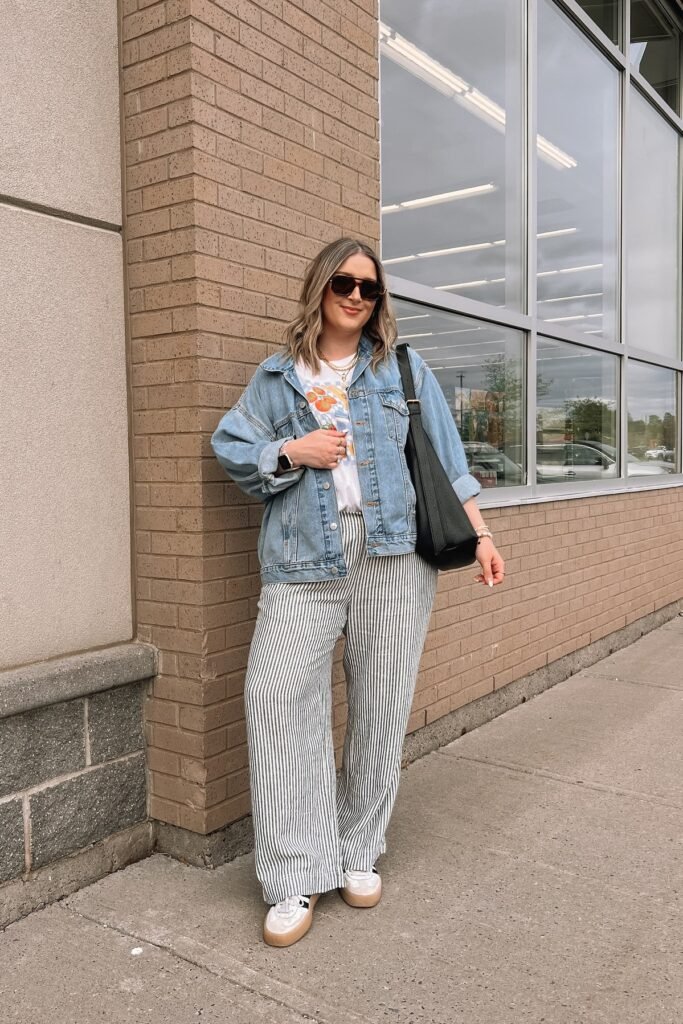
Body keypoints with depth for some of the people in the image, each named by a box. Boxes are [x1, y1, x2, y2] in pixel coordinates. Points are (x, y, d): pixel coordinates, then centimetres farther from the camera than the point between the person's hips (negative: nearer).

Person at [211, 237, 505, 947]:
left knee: (380, 704, 3)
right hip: (304, 558, 0)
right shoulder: (277, 375, 14)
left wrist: (479, 535, 7)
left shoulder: (403, 369, 13)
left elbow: (446, 459, 12)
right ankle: (297, 877, -1)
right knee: (280, 697, -11)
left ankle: (360, 851, 21)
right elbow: (231, 447, 10)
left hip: (393, 550, 1)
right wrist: (292, 450, -7)